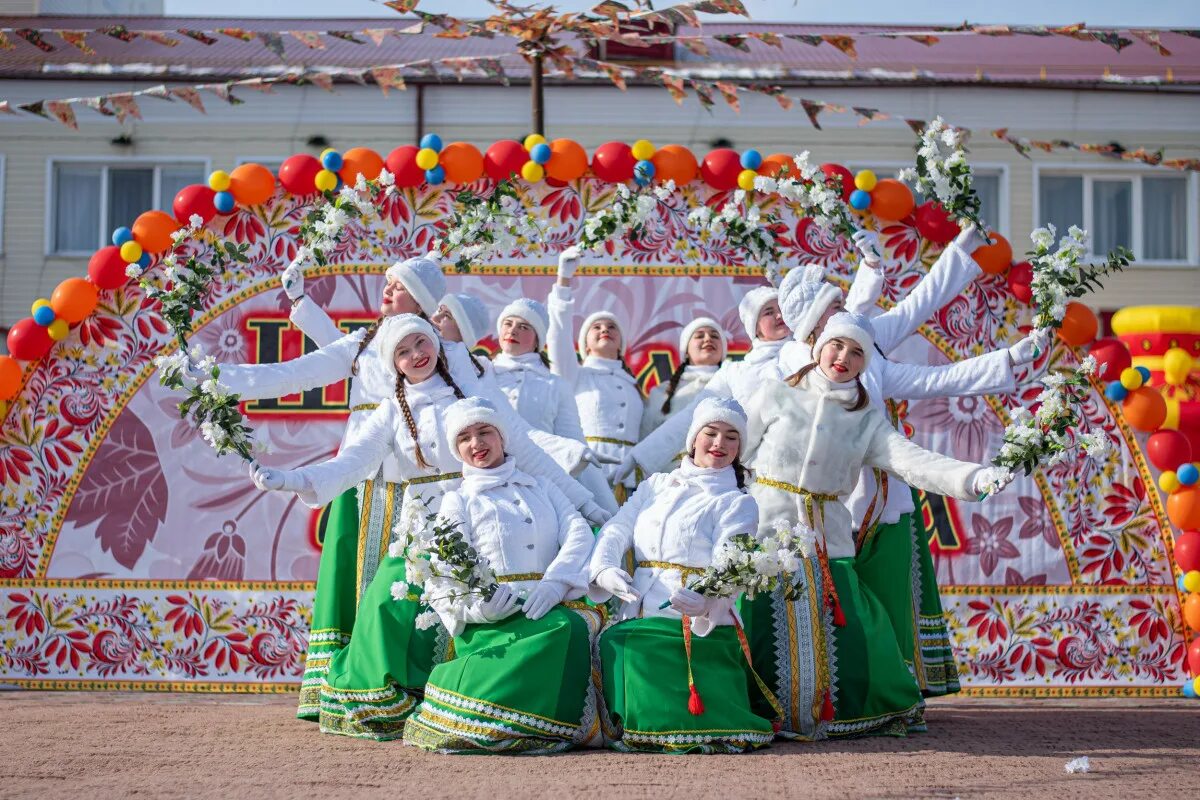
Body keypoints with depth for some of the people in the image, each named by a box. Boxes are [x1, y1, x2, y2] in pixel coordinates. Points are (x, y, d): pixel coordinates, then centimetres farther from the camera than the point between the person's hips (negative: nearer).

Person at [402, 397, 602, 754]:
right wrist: (474, 607, -20)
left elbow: (579, 533, 7)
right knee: (563, 628, -34)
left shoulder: (541, 489, 24)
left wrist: (554, 583, -14)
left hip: (550, 604, 3)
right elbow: (440, 577, 3)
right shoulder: (458, 501, 16)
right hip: (495, 614, -3)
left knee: (580, 624, -33)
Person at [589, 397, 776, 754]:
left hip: (696, 628, -4)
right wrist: (604, 568, -13)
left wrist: (707, 603, -34)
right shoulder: (655, 486, 22)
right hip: (632, 624, 4)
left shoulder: (737, 503, 6)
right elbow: (616, 529, 11)